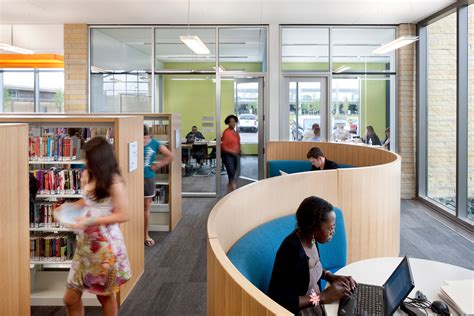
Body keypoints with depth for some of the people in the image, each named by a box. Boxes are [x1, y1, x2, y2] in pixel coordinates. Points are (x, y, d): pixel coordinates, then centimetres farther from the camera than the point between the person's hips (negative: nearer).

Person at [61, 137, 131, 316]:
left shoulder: (114, 181, -18)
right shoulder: (87, 175, 5)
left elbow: (123, 216, -19)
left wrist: (89, 221, -23)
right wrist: (69, 207, 2)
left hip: (105, 243, -7)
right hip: (86, 241, 7)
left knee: (105, 294, 11)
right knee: (71, 297, 9)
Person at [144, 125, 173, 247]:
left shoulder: (154, 144, -4)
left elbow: (169, 156, 6)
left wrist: (158, 165, -1)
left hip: (148, 178, 3)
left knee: (146, 207, 13)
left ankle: (146, 235, 26)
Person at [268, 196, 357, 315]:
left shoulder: (311, 239, -4)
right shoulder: (291, 251, -28)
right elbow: (281, 303, -29)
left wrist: (332, 277, 0)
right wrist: (323, 297, -25)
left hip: (315, 304, 8)